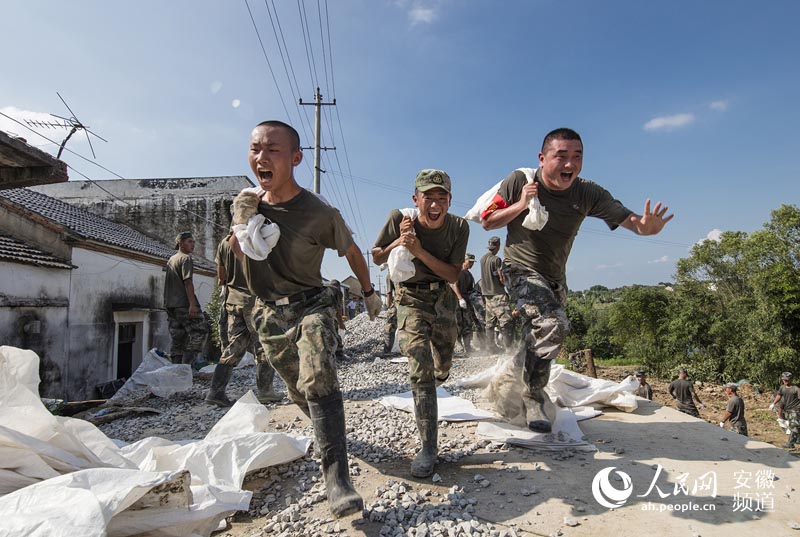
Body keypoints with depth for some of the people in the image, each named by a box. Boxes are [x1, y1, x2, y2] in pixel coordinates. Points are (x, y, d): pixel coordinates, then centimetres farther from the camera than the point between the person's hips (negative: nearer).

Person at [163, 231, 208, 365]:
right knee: (199, 331, -6)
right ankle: (187, 364, -14)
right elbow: (187, 282, -16)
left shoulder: (170, 260, 21)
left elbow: (168, 283, 22)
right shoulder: (186, 258, -6)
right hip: (184, 304, -9)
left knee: (177, 338, 10)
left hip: (170, 305, 9)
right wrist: (193, 304, -21)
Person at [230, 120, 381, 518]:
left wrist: (369, 293, 11)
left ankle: (337, 481, -28)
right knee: (298, 391, 18)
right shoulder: (245, 201, -4)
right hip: (269, 313, 5)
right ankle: (327, 435, 48)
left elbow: (351, 251, -2)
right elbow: (237, 254, 8)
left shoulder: (320, 214, -19)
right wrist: (240, 224, -14)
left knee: (318, 379, -28)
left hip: (310, 307, -5)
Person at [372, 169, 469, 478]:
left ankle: (439, 373, 56)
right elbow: (377, 258, -5)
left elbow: (453, 274, -14)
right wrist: (399, 241, -25)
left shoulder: (459, 226, -15)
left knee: (442, 369, 17)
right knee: (420, 370, -14)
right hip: (411, 298, -2)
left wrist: (419, 250, -27)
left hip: (443, 298, 3)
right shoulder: (399, 220, -18)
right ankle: (428, 447, -7)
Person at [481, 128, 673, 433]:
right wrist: (521, 205, -27)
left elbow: (630, 220, -19)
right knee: (554, 325, -29)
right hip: (521, 271, -4)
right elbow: (487, 222, -11)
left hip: (555, 279, 5)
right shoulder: (519, 182, -18)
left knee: (537, 339, 21)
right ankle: (534, 395, -8)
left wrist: (647, 226, -43)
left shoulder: (589, 195, -14)